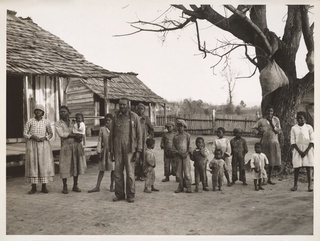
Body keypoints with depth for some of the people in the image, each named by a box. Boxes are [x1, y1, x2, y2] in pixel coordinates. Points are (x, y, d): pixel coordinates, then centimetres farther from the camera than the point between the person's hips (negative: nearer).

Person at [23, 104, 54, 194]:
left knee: (44, 164, -2)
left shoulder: (46, 122, 4)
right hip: (32, 145, -1)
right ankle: (33, 187, 6)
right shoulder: (30, 121, 1)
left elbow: (50, 134, 10)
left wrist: (44, 138, -9)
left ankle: (44, 187, 7)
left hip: (43, 144, 1)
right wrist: (33, 137, -16)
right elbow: (25, 134, 2)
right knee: (32, 164, -1)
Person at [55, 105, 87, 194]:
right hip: (66, 146, -3)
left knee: (76, 165, 6)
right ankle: (65, 187, 8)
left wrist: (79, 137, -9)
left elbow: (80, 132, 14)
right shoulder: (58, 124, 4)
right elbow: (61, 134, -11)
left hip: (77, 145, 3)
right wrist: (74, 135, -15)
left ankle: (75, 186, 17)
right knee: (65, 167, -5)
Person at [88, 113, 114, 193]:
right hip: (105, 151, 1)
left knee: (113, 169, 4)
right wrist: (99, 152, -1)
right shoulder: (102, 129, 3)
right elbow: (99, 141, 4)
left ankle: (112, 186, 19)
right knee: (102, 169, 6)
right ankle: (97, 187, 11)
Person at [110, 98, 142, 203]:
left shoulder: (134, 117, 1)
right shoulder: (116, 117, 9)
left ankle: (130, 195, 10)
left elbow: (139, 134, 1)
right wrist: (111, 149, 8)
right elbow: (112, 134, 14)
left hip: (129, 148, -3)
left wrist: (138, 151, -5)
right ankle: (119, 194, 15)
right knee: (117, 172, 4)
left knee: (130, 172, -1)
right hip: (117, 148, 3)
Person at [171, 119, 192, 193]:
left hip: (186, 155, -2)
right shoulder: (175, 136, 9)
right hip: (178, 156, 3)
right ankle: (181, 187, 14)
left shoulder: (187, 135, 3)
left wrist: (186, 153, -11)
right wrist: (178, 153, -7)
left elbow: (190, 145, 1)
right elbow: (173, 146, 7)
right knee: (178, 172, 3)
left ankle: (188, 188, 0)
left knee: (187, 172, -6)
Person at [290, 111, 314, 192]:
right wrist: (299, 151, -10)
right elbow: (292, 141, 0)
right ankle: (295, 185, 7)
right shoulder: (294, 128, 3)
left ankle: (309, 185, 1)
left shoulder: (309, 127, 2)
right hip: (297, 149, 0)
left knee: (308, 167, -3)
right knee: (296, 167, 0)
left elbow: (312, 140, -1)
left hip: (308, 149, 0)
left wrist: (306, 151, -11)